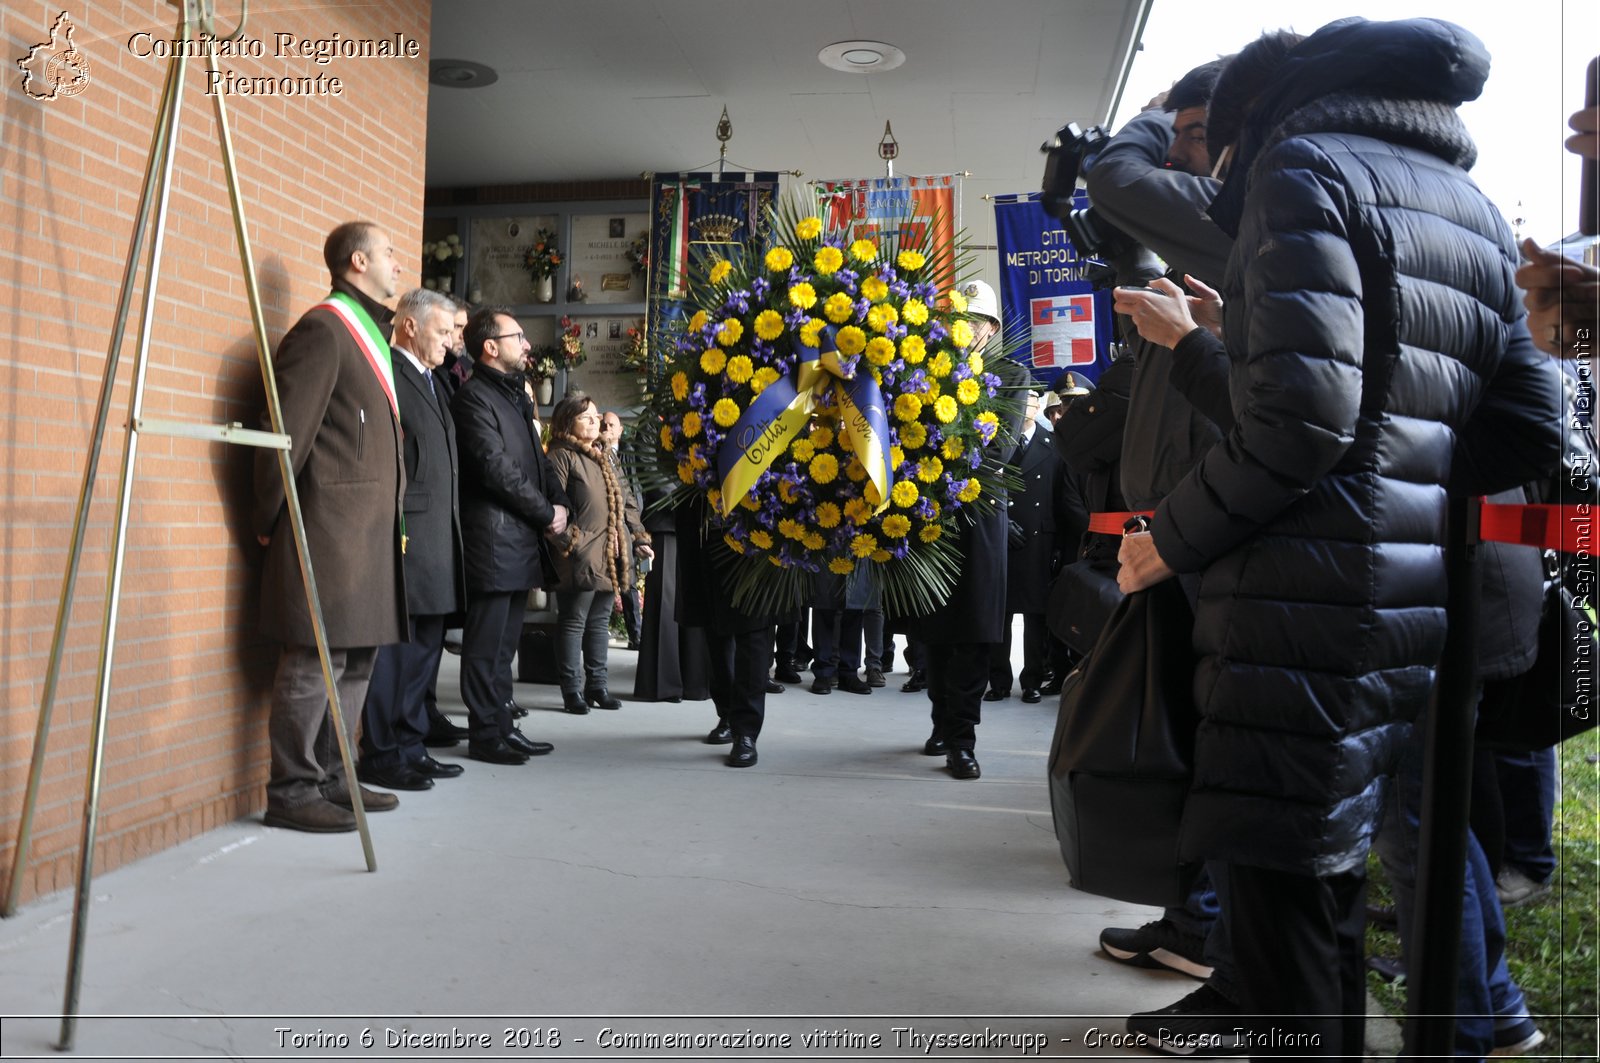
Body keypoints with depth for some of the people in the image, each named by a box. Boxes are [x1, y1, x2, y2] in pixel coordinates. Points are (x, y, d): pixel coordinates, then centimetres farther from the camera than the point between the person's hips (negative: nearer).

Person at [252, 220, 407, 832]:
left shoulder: (370, 332, 21)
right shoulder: (323, 329, -10)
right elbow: (287, 431, -14)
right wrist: (270, 522, -10)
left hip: (369, 529, 10)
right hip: (330, 526, -10)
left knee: (357, 661, 13)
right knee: (315, 663, -5)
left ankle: (330, 778, 23)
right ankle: (291, 792, 5)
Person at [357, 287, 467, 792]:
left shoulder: (431, 382, 22)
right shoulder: (387, 375, -8)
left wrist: (449, 532, 17)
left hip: (437, 541, 9)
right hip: (404, 537, -9)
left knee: (424, 648, 13)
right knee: (393, 649, -3)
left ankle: (410, 746, 22)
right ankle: (380, 755, 6)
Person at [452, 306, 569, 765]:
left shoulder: (515, 395, 20)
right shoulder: (474, 397, -9)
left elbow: (536, 458, 21)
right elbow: (498, 469, -16)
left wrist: (559, 502, 4)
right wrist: (547, 513, -9)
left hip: (524, 539, 9)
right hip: (494, 539, -9)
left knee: (505, 641, 14)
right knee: (488, 642, -3)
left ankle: (503, 726, 21)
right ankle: (486, 734, 4)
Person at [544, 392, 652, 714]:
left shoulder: (602, 458, 21)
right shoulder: (561, 456, -5)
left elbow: (624, 502, 23)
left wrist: (638, 537, 16)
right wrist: (568, 542, -18)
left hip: (609, 558, 8)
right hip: (580, 558, -8)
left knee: (599, 622, 13)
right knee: (573, 623, 0)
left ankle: (596, 685, 20)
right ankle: (572, 690, 6)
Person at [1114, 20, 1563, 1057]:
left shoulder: (1303, 167, -4)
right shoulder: (1475, 209, 21)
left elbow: (1303, 415, -19)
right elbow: (1528, 431, 15)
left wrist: (1172, 538, -8)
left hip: (1306, 612, -9)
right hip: (1408, 615, 9)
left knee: (1281, 901, -1)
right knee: (1327, 886, 19)